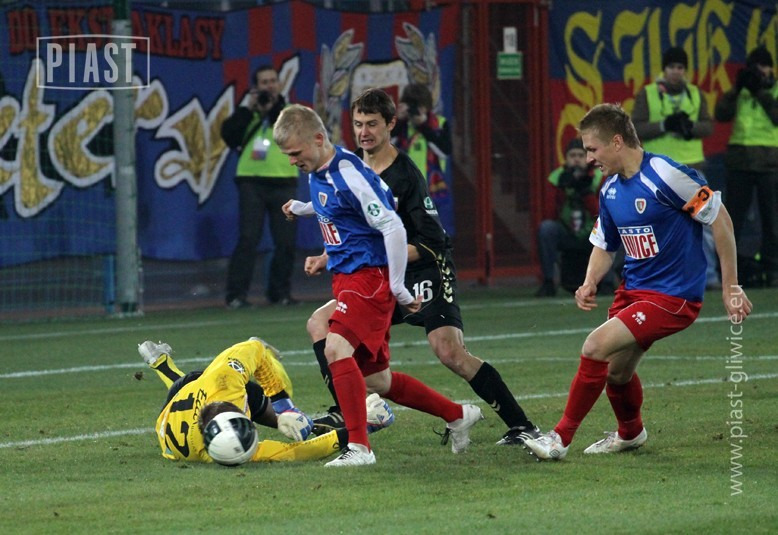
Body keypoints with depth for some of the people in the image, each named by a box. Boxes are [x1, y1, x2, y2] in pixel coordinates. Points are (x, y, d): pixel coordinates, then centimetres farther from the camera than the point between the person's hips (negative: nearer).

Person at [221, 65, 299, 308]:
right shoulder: (247, 113, 11)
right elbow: (228, 133, -5)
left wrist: (272, 109, -15)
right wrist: (249, 109, -9)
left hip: (283, 183, 1)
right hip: (252, 181, -1)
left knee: (286, 242, 2)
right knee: (248, 239, -8)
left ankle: (280, 292, 15)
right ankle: (236, 294, -7)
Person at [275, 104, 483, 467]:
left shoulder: (349, 175, -19)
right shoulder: (317, 173, 8)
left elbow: (392, 227, -20)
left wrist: (398, 287, -19)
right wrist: (302, 209, 21)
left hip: (370, 276, -10)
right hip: (345, 278, 10)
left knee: (336, 348, -28)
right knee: (375, 379, 13)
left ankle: (359, 447, -28)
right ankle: (457, 416, 30)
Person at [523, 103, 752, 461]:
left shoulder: (664, 175, -19)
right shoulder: (610, 190, 5)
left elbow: (719, 219, -15)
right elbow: (604, 245, 19)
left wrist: (730, 286, -13)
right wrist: (590, 284, -2)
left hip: (673, 296, -8)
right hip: (633, 291, 8)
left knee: (597, 347, -18)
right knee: (616, 372, 15)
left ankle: (561, 438, -7)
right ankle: (630, 433, 46)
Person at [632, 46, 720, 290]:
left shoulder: (695, 94, 10)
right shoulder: (647, 94, 0)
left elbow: (708, 125, 6)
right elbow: (635, 128, -7)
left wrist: (692, 127, -15)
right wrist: (664, 125, -18)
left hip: (692, 168, 3)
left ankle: (709, 276, 6)